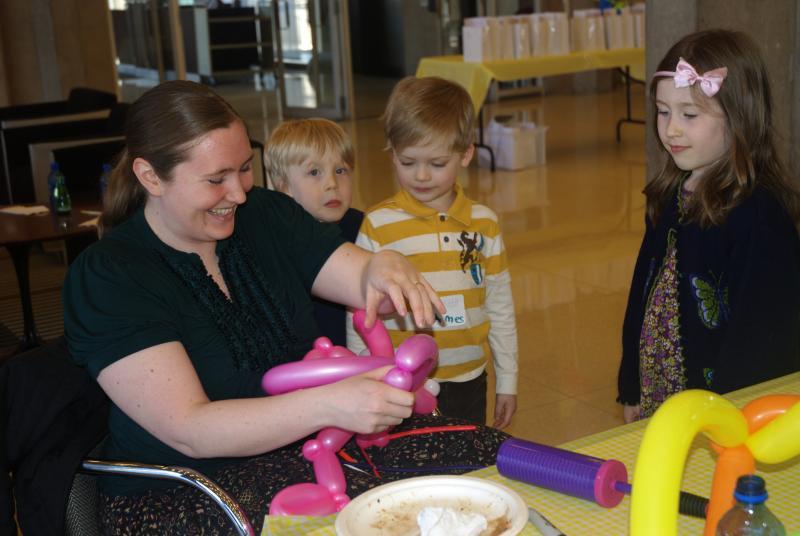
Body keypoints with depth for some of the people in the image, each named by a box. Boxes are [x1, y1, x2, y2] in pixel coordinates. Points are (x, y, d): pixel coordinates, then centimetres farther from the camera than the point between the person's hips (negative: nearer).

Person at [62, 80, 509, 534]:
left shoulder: (266, 215, 4)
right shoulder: (105, 277, -13)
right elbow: (189, 430, -21)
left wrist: (386, 267, -23)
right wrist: (329, 404, -34)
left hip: (309, 441, 6)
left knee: (487, 454, -13)